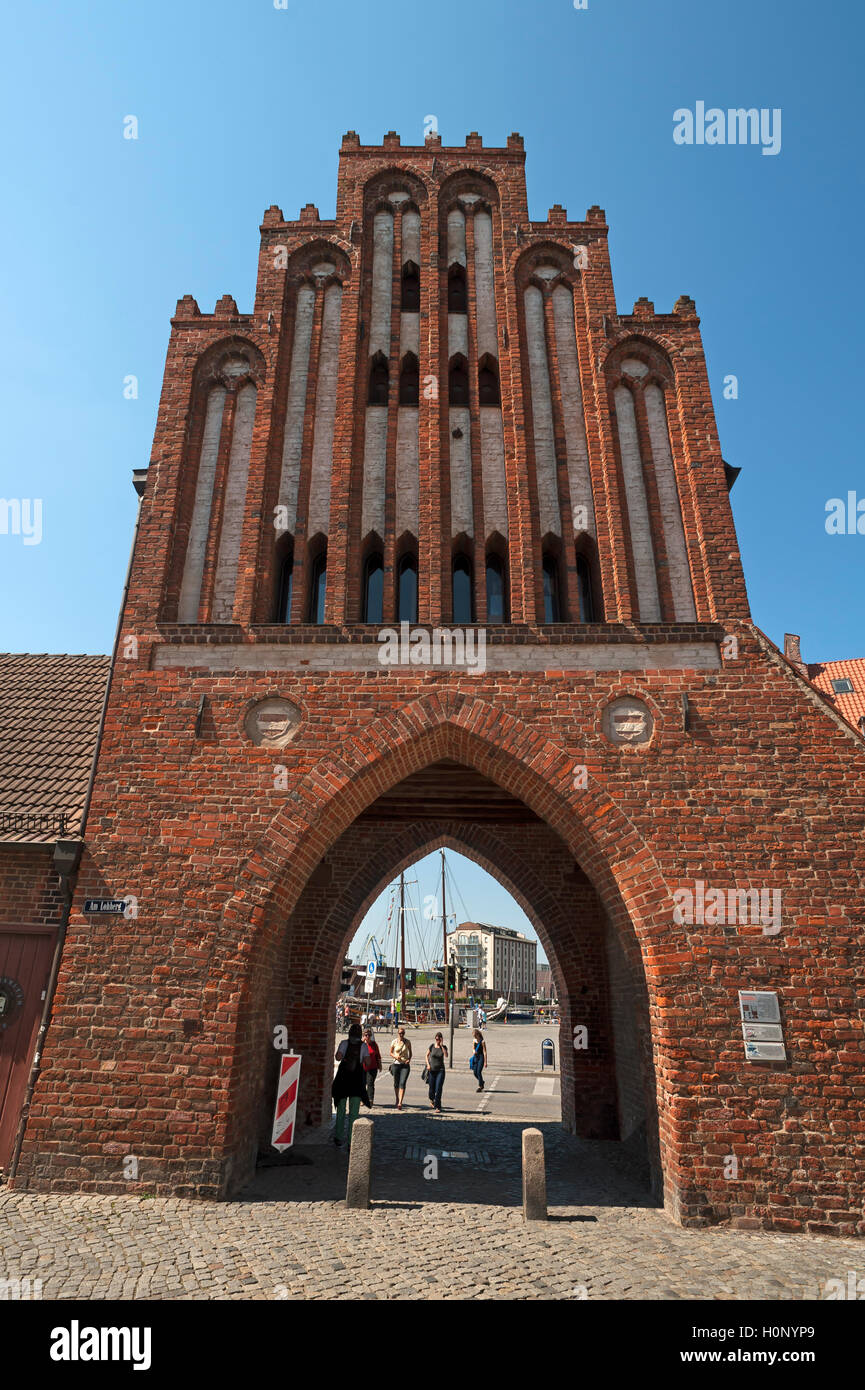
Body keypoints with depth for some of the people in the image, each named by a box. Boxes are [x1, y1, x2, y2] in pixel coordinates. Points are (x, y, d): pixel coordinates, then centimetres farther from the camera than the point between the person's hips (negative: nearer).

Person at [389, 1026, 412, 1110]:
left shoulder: (407, 1042, -1)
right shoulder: (394, 1042, -1)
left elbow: (410, 1052, 10)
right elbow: (391, 1053, 9)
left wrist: (409, 1059, -8)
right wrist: (395, 1056, -11)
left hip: (405, 1065, -1)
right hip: (396, 1064, 1)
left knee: (402, 1083, -14)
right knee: (396, 1083, 10)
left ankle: (400, 1103, -17)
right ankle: (396, 1098, 36)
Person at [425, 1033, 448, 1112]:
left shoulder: (444, 1047, -1)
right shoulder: (432, 1046, -1)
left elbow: (446, 1055, -18)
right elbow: (427, 1055, 9)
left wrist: (441, 1046, -19)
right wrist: (428, 1064, -4)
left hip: (440, 1070, -1)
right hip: (432, 1070, 1)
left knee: (438, 1089, -11)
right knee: (432, 1088, 8)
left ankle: (437, 1107, -3)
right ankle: (431, 1099, 40)